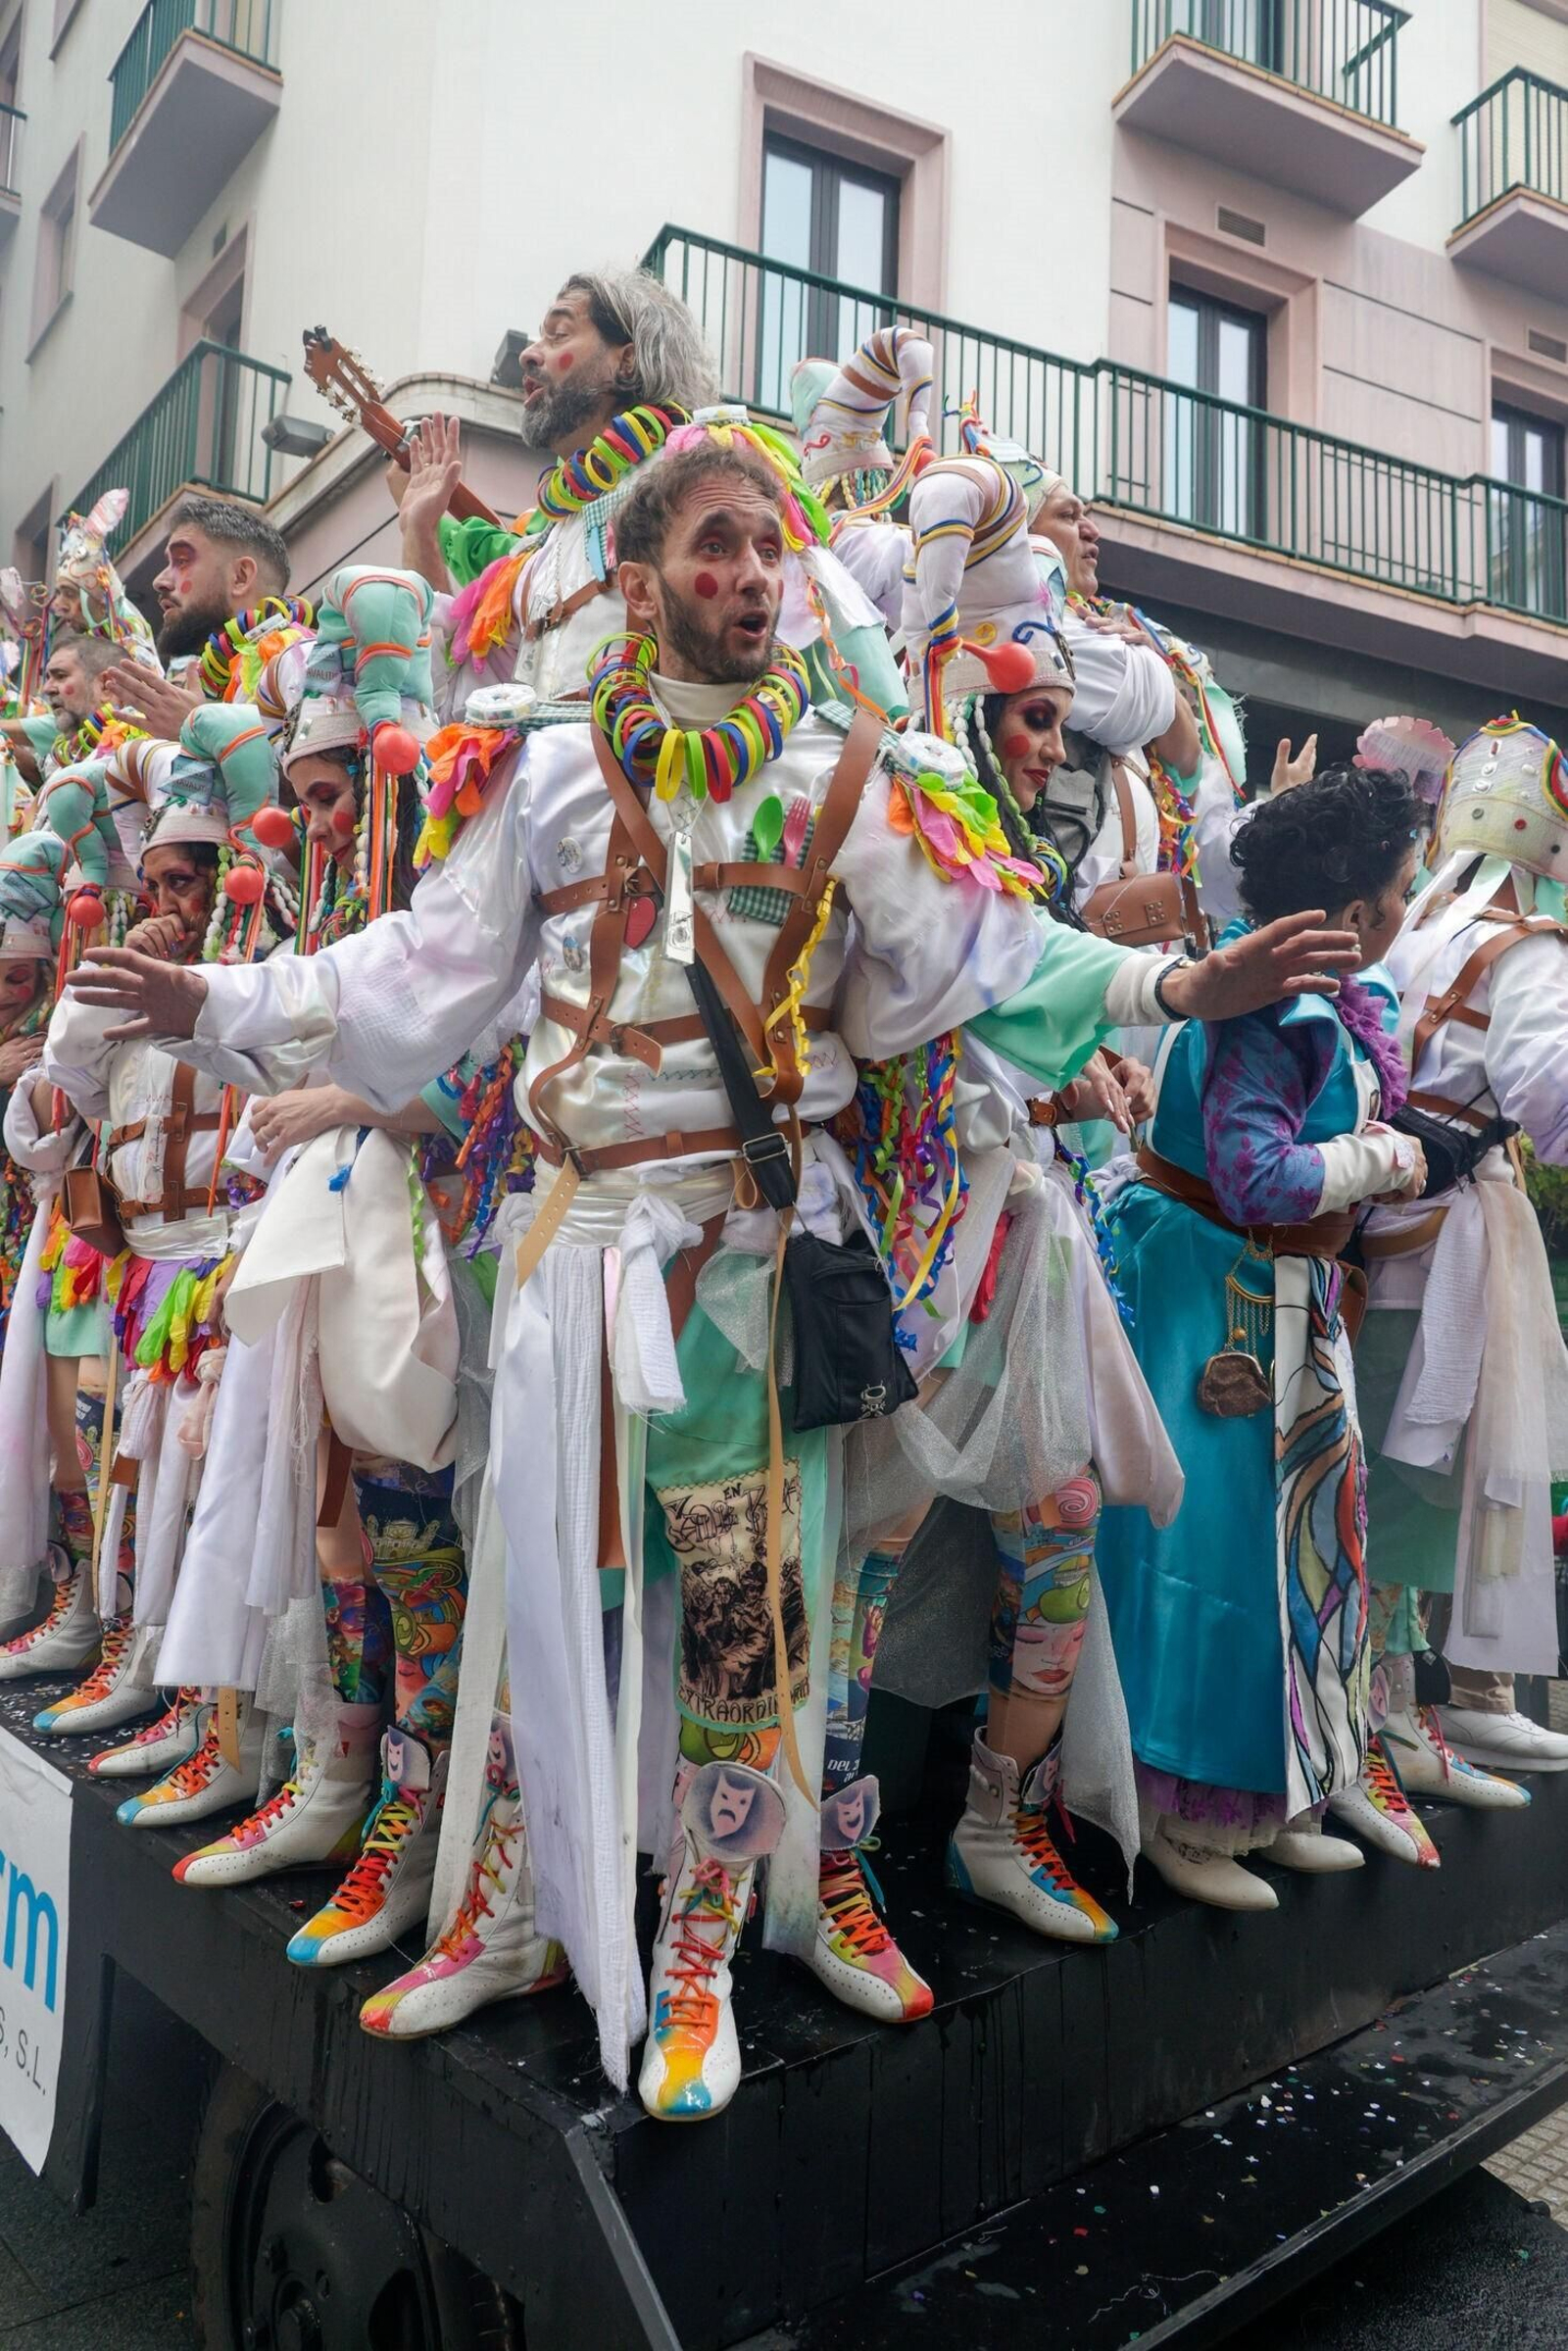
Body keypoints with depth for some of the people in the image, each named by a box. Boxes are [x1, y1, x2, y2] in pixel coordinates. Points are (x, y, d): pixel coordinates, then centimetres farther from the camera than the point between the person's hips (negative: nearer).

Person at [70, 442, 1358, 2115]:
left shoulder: (846, 784, 6)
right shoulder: (548, 775, 9)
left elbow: (980, 956, 0)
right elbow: (421, 971, 11)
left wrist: (1174, 985, -11)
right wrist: (223, 1007, 8)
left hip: (756, 1246, -1)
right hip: (583, 1228, 2)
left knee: (745, 1610, -1)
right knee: (564, 1582, 8)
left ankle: (698, 1963, 19)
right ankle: (559, 1903, 32)